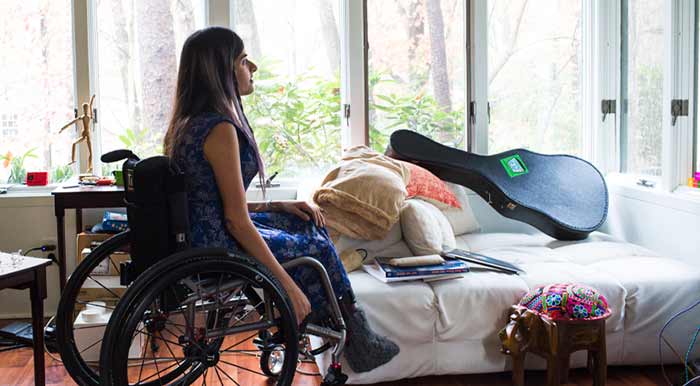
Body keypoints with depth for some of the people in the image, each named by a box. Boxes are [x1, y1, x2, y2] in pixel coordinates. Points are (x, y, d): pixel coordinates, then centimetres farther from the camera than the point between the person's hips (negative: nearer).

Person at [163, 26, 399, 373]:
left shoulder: (189, 122, 9)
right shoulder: (220, 128, -22)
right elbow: (236, 221, -23)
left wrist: (280, 206, 11)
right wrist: (288, 285, -18)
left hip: (195, 240, 9)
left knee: (307, 221, 16)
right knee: (319, 248, 7)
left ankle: (353, 331, 20)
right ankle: (355, 338, 26)